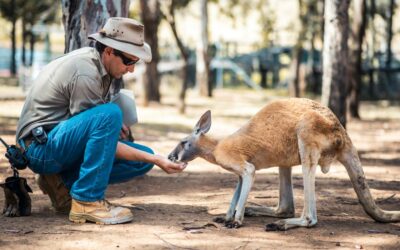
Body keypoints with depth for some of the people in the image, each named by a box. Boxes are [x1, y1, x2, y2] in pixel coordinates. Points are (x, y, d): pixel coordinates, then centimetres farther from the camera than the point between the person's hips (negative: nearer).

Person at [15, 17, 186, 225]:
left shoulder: (98, 62, 6)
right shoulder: (85, 74, -22)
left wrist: (114, 126, 1)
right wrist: (155, 160, -22)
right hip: (41, 147, -9)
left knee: (143, 160, -2)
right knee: (109, 115, -33)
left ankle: (63, 183, 2)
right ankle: (87, 202, -26)